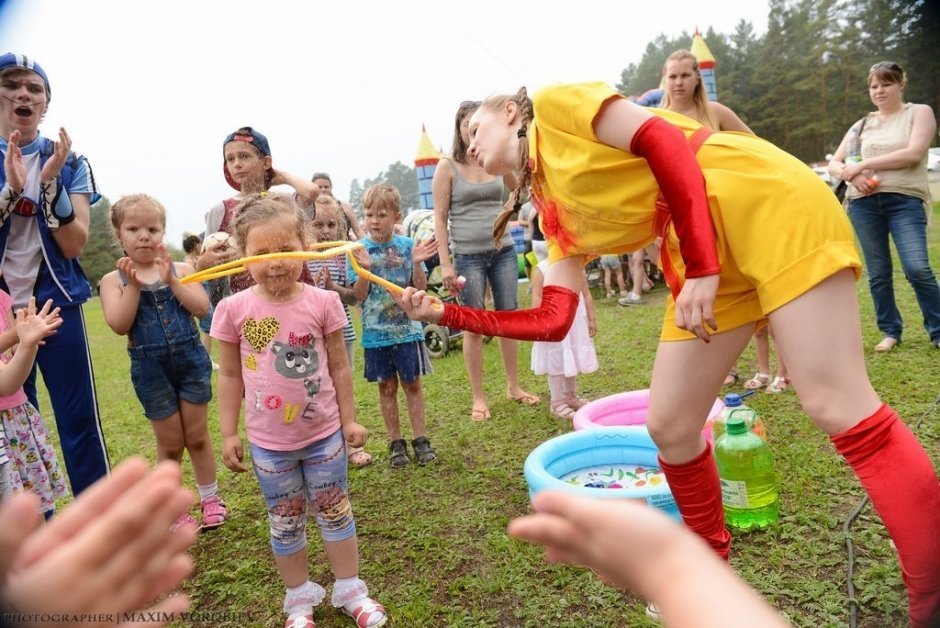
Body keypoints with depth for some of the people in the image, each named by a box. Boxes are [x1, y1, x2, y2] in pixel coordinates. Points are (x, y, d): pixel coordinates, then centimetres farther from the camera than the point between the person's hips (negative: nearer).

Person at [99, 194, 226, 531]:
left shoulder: (180, 269, 0)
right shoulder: (114, 279, -3)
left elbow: (202, 308, -12)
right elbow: (119, 325, -15)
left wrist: (171, 280, -18)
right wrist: (134, 285, -19)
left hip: (191, 359, 1)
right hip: (150, 368, -1)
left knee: (197, 436, 11)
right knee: (170, 443, 9)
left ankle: (210, 499, 28)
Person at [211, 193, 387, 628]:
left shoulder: (323, 302, -11)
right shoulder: (233, 310, -11)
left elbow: (338, 367, -2)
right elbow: (229, 377, -1)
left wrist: (349, 420, 2)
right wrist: (229, 434, 1)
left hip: (324, 433, 0)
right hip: (268, 441, 0)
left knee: (335, 512, 16)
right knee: (285, 522, 16)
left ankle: (350, 589, 34)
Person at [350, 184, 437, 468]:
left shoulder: (408, 246, -2)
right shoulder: (359, 250, -3)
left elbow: (420, 289, -3)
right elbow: (359, 295, -7)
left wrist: (417, 264, -19)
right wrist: (364, 268, -23)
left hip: (407, 329, 0)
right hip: (376, 333, 0)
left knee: (413, 383, 9)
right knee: (387, 388, 11)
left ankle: (419, 439, 21)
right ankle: (395, 443, 23)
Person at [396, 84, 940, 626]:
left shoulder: (554, 105, 1)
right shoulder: (557, 219, 18)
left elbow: (662, 140, -10)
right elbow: (553, 320, 9)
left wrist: (701, 268, -18)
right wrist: (446, 314, 12)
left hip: (764, 200, -7)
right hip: (700, 255, 8)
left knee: (835, 405, -13)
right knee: (668, 425, 5)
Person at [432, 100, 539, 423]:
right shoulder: (447, 167, -3)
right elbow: (440, 219, -5)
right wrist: (445, 264, -10)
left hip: (504, 251, 4)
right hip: (469, 256, -4)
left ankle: (513, 386, 25)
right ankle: (478, 397, 14)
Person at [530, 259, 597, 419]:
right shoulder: (541, 269, -10)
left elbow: (586, 295, 10)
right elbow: (537, 298, -14)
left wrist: (592, 319, 9)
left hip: (576, 323, 5)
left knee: (573, 360, 17)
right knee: (556, 363, 3)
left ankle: (571, 395, 34)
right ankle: (557, 401, 15)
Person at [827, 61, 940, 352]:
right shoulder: (861, 125, 17)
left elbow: (914, 153, -9)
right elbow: (833, 164, 13)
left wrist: (864, 163, -11)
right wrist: (851, 174, -10)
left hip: (905, 200, -3)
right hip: (864, 203, 3)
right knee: (878, 273, 6)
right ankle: (890, 331, 18)